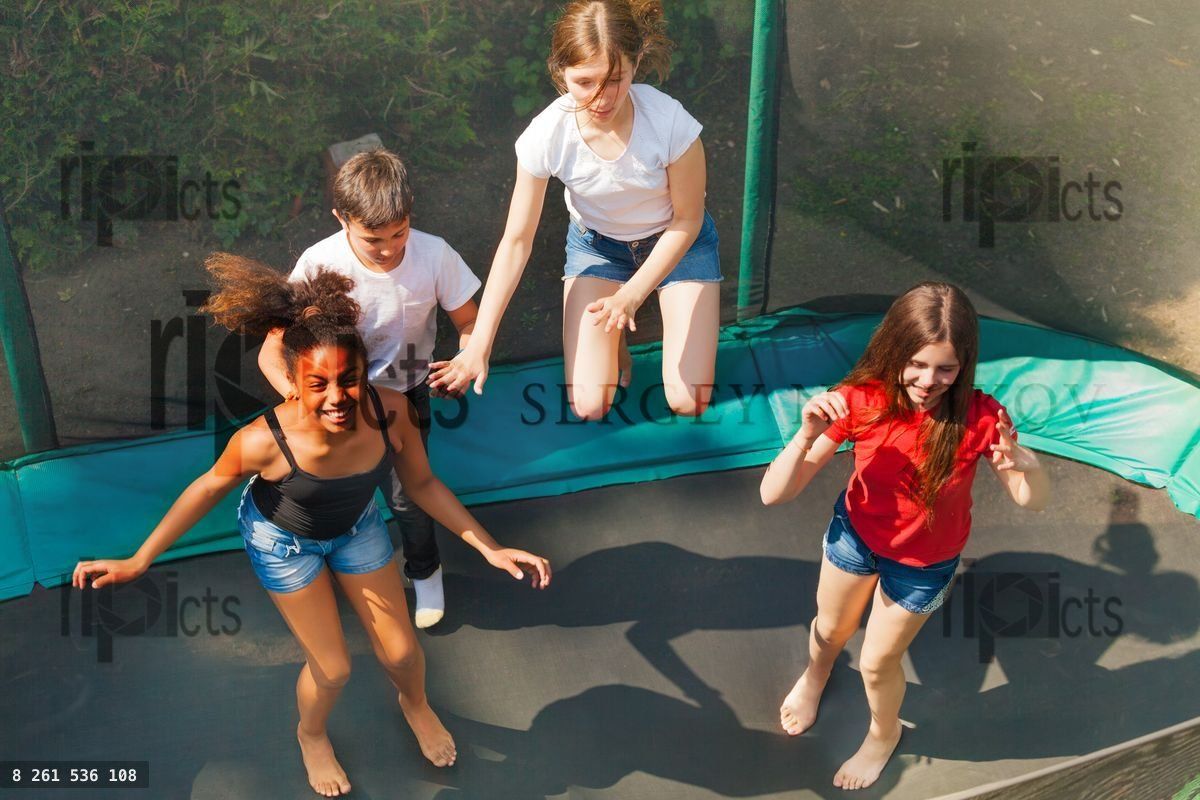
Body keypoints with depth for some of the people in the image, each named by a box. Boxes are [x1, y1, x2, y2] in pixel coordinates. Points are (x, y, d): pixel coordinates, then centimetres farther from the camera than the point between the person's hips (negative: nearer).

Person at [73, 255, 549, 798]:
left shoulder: (390, 412, -34)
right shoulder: (265, 441, -40)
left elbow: (421, 483, -15)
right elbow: (210, 487, -18)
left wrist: (490, 548, -15)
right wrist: (136, 562, -12)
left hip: (356, 527, 3)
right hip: (283, 540, -3)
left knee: (401, 652, 14)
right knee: (332, 669, 6)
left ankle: (415, 704, 53)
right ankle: (311, 735, 44)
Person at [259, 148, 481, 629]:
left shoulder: (434, 255, -23)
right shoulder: (319, 264, -26)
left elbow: (469, 323, -9)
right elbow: (271, 351, -22)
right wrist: (292, 390, -43)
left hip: (404, 395, 0)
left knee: (407, 493, -5)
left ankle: (424, 571, 29)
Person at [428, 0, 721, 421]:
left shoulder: (670, 122, -34)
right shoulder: (547, 135, -30)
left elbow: (687, 220, -16)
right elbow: (516, 241, -20)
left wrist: (631, 295, -25)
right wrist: (478, 347, -23)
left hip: (676, 240, 0)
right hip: (597, 244, 1)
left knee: (688, 402, -8)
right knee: (589, 408, -10)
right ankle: (615, 339, 22)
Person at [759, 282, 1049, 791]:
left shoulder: (978, 418, -31)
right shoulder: (860, 401, -30)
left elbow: (1034, 501, -20)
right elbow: (773, 494, -31)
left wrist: (1026, 463, -43)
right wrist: (807, 436, -50)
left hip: (923, 564, -1)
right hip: (855, 532, 2)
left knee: (877, 663, 16)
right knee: (830, 629, 27)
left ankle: (883, 735, 51)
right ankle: (815, 675, 65)